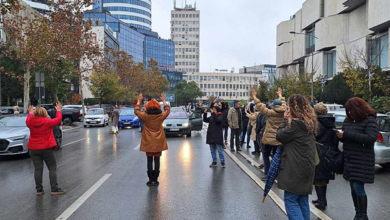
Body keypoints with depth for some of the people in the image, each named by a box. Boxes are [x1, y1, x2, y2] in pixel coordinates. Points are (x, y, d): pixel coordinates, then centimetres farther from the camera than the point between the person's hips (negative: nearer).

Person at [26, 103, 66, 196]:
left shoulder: (31, 122, -1)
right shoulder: (47, 121, -11)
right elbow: (58, 119, 4)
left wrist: (30, 112, 39)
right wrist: (58, 110, 18)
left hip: (33, 149, 4)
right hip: (46, 148, -4)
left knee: (38, 169, 7)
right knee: (52, 168, 2)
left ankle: (39, 189, 10)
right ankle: (54, 189, -1)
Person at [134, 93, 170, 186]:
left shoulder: (145, 116, -11)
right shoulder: (161, 116, -7)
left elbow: (136, 111, 8)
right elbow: (167, 110, 14)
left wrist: (139, 100, 17)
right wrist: (164, 100, 24)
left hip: (148, 143, -1)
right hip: (158, 143, 1)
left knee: (149, 161, 7)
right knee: (157, 161, 6)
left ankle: (151, 180, 9)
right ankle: (155, 180, 9)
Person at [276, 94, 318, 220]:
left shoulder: (296, 123, -18)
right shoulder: (309, 122, 11)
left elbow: (279, 136, -10)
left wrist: (285, 120, -2)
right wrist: (288, 120, 7)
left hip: (296, 167, -9)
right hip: (306, 166, 9)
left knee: (290, 200, -3)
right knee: (303, 200, 15)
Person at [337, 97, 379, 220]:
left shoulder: (370, 120, -9)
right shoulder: (348, 120, 11)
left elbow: (371, 138, -21)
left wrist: (347, 134, -23)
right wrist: (341, 136, -7)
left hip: (362, 161, -6)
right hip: (349, 159, 6)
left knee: (358, 187, -7)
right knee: (353, 188, 10)